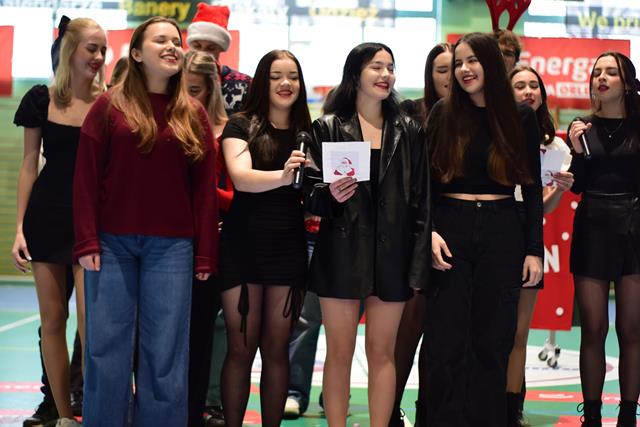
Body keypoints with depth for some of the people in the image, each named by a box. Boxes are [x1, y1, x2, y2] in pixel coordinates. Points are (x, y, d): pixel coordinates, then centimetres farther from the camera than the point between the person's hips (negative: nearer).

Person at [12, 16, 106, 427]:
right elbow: (30, 165, 5)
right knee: (52, 319, 5)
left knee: (90, 322, -12)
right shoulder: (42, 99, 2)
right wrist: (19, 227, 1)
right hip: (48, 214, 2)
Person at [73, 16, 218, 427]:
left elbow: (204, 187, 6)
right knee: (107, 346, 1)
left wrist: (205, 255, 2)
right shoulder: (109, 106, 3)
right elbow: (86, 177, 0)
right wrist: (87, 242, -7)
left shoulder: (194, 114, 8)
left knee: (165, 350, 2)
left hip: (172, 246, 1)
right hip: (112, 241, -1)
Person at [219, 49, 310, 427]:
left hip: (290, 247, 3)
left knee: (276, 349, 8)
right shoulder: (242, 126, -1)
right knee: (241, 348, 1)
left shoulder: (308, 132, 9)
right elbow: (241, 178, -18)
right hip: (244, 244, -3)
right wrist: (282, 176, -38)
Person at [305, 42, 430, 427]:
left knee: (382, 351, 4)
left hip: (391, 251, 1)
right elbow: (311, 194, 3)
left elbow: (421, 197, 6)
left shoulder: (408, 131, 9)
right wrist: (330, 194, -20)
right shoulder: (329, 127, 3)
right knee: (340, 351, 2)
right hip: (342, 250, -1)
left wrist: (419, 260, 0)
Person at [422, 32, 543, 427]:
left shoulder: (521, 116, 4)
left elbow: (533, 187, 6)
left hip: (502, 233, 1)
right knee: (446, 344, -2)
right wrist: (430, 231, -10)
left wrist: (535, 249, 0)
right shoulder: (444, 113, 3)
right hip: (450, 230, 0)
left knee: (492, 342, 5)